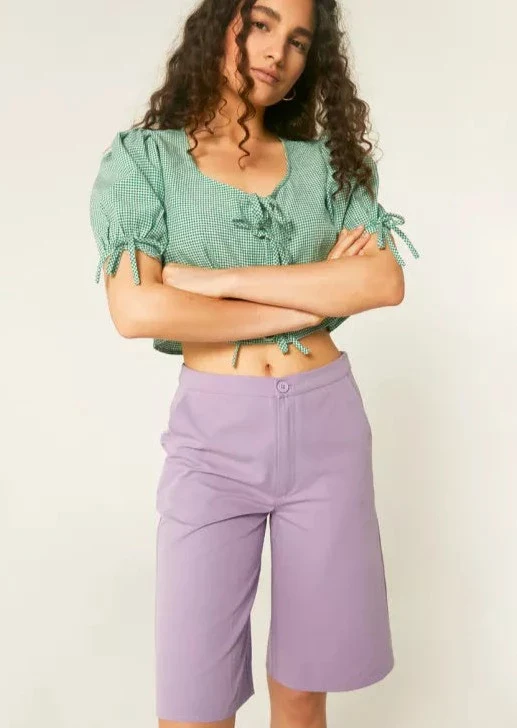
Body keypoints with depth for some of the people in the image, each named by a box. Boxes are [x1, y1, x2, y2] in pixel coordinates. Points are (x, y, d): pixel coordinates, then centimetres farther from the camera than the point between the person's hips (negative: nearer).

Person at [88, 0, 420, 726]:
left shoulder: (326, 161, 10)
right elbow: (136, 309, -13)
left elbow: (386, 281, -6)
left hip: (327, 424, 2)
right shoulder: (144, 156, 2)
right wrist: (317, 295, -9)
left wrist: (222, 278, -13)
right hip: (214, 433, -2)